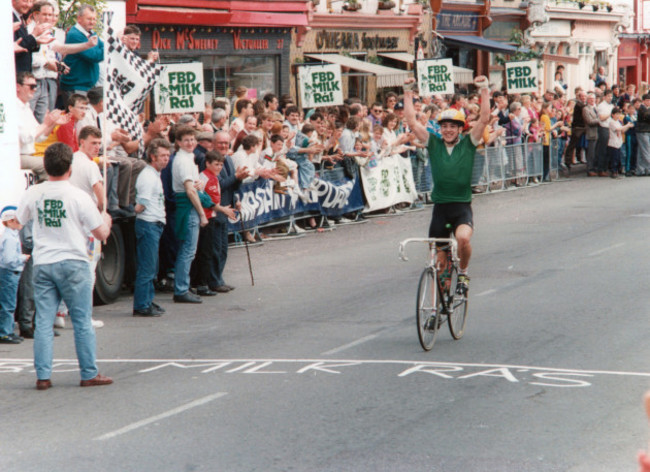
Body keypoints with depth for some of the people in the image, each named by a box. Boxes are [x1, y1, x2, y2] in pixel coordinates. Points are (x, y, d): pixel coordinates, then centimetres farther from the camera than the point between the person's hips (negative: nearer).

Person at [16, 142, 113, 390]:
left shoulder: (33, 194, 1)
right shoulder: (78, 196, -10)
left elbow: (17, 221, 17)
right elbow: (101, 233, -6)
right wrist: (106, 219, 16)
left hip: (42, 265, 3)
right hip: (73, 263, -3)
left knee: (43, 322, 5)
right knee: (82, 322, 4)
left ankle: (42, 376, 2)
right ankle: (89, 374, 8)